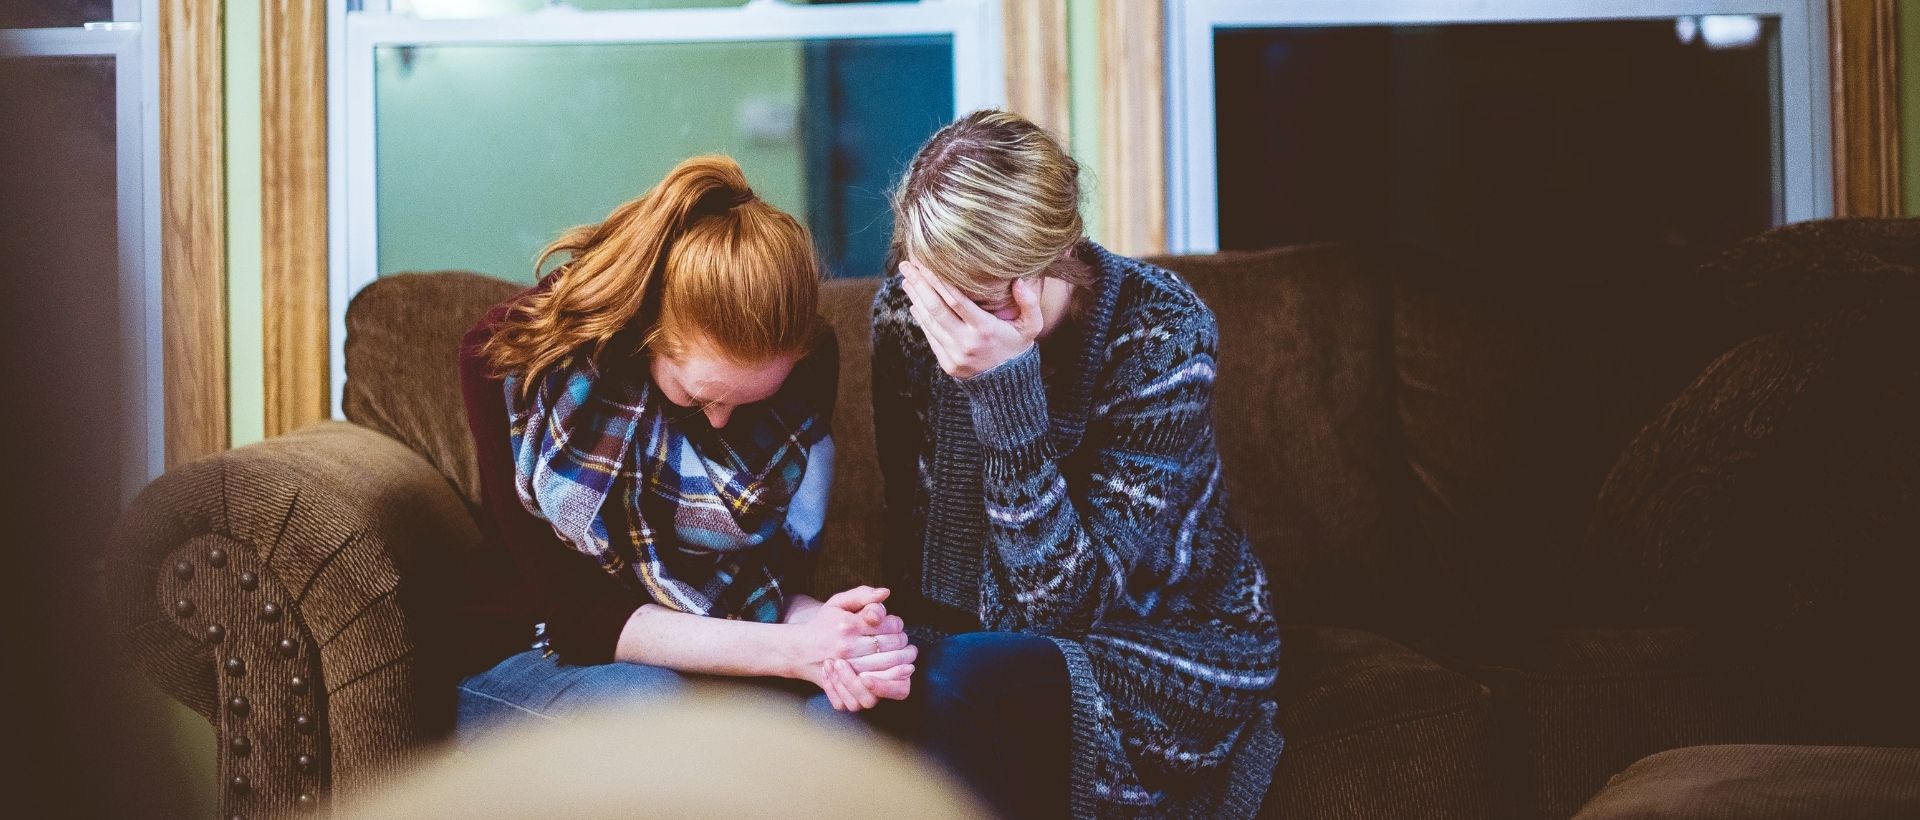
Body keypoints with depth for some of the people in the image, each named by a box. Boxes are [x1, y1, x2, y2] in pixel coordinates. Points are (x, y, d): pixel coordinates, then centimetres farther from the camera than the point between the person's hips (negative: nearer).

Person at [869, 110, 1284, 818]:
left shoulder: (1161, 331, -21)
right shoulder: (906, 312, -8)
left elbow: (1065, 601, -24)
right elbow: (910, 532, 1)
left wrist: (1004, 387, -34)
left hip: (1167, 648, -4)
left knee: (957, 682, -32)